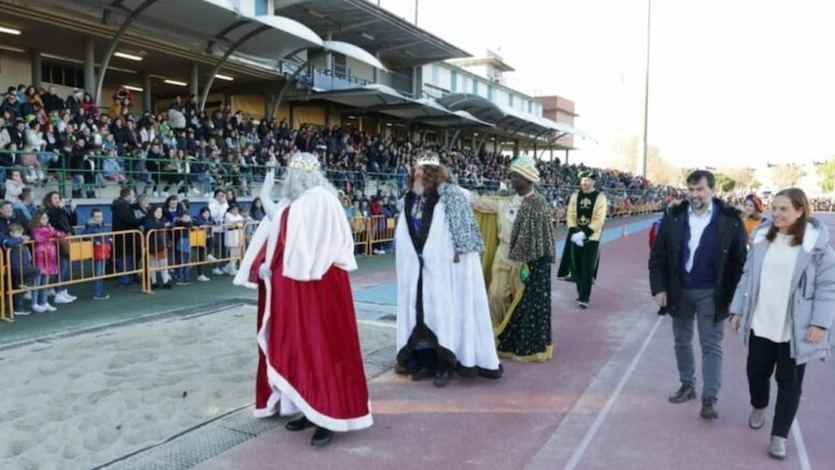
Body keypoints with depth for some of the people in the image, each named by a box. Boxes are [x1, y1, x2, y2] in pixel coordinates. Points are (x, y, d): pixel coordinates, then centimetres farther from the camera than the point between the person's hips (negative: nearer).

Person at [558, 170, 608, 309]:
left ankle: (584, 298, -1)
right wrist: (574, 232, -12)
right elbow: (570, 216, 5)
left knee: (587, 269, -4)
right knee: (577, 267, 10)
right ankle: (582, 294, 26)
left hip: (591, 238, -4)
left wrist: (584, 233, -20)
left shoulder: (600, 197, -5)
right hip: (575, 237, 4)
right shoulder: (575, 196, 7)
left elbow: (599, 220, -11)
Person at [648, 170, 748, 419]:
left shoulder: (730, 220, -8)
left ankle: (710, 398, 6)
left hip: (711, 293, -3)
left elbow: (740, 260, -3)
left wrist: (733, 295, -7)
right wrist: (659, 288, -6)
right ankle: (687, 385, 30)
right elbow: (658, 256, 0)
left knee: (711, 345, 1)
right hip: (679, 291, 3)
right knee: (682, 341, 14)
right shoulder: (673, 217, -2)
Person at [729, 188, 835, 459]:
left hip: (795, 329, -4)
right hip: (760, 324, 4)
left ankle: (779, 437, 17)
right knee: (756, 372, 15)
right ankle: (758, 407, 44)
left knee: (789, 383, 6)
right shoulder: (762, 239, 4)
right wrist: (738, 310, 7)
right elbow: (748, 277, 9)